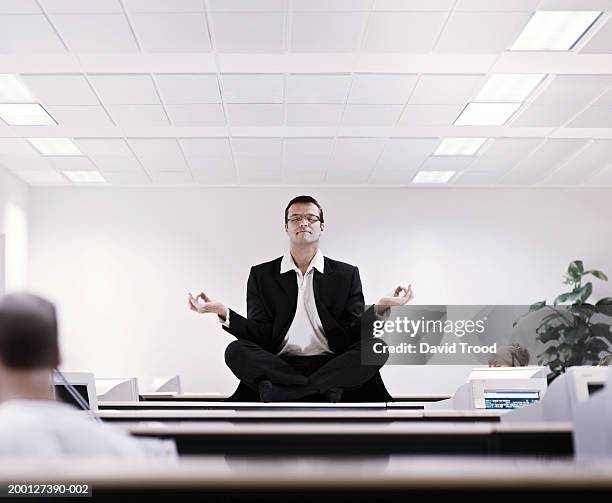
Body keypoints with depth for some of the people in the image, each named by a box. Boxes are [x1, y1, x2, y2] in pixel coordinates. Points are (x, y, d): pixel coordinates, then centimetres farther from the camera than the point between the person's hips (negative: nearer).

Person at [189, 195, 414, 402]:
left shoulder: (346, 274, 11)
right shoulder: (262, 275, 12)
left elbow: (352, 333, 4)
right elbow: (260, 335, 4)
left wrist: (379, 308, -15)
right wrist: (224, 312, -12)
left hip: (332, 365, 1)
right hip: (278, 365, 0)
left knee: (377, 349, -27)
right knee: (236, 351, -26)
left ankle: (278, 393, -26)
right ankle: (327, 391, -27)